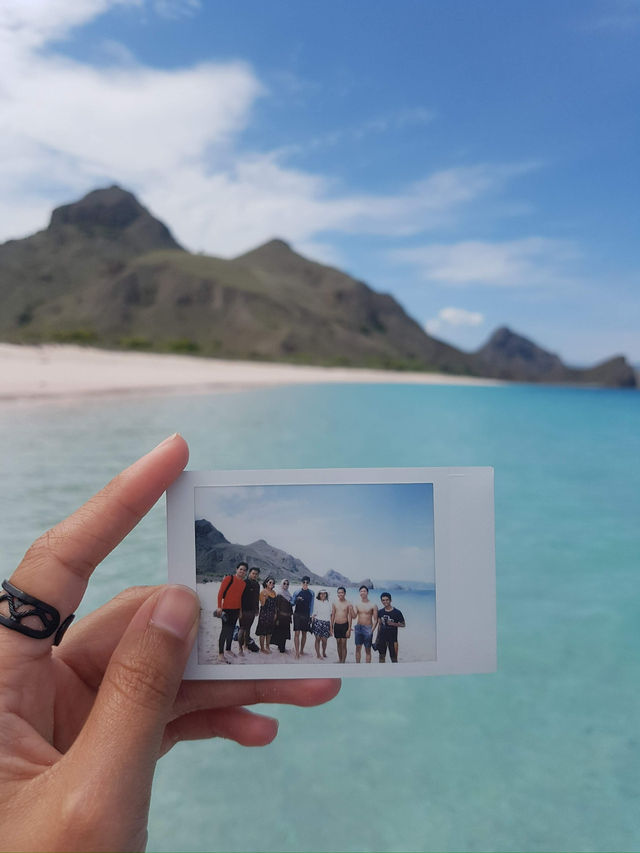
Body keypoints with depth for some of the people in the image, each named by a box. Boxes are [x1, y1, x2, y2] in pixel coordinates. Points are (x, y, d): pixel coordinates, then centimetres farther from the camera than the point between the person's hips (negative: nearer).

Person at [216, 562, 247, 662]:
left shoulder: (243, 583, 11)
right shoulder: (229, 578, -9)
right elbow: (220, 592, -11)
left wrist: (240, 610, 17)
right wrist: (219, 606, -16)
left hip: (236, 609, 7)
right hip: (227, 608, -7)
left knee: (231, 629, 16)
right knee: (225, 630, -6)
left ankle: (228, 649, 29)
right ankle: (220, 654, -1)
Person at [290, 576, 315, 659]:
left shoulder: (312, 593, 4)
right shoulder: (297, 592, -2)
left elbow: (311, 605, 8)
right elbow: (292, 604, 1)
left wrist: (310, 616, 4)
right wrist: (297, 600, -19)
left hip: (306, 616, 2)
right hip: (297, 614, -2)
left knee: (304, 633, 10)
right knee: (297, 633, -7)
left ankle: (302, 650, 23)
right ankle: (297, 652, -7)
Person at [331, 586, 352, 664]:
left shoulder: (348, 604, -5)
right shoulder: (334, 603, 6)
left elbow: (349, 617, -5)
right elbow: (333, 616, 12)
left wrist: (349, 629, -10)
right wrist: (331, 627, 9)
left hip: (344, 625, -4)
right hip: (336, 625, 4)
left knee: (343, 645, -2)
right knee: (338, 644, 11)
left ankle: (343, 661, 3)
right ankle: (339, 660, 23)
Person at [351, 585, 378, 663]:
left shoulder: (372, 605, -5)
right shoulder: (357, 604, 7)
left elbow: (375, 620, -5)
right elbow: (354, 616, 0)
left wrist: (372, 630, -15)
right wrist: (351, 608, -16)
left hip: (368, 628, -4)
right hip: (358, 627, 4)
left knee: (367, 649, 1)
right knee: (358, 647, 8)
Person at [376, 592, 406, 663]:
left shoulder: (397, 612, -8)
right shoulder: (380, 612, 4)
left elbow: (403, 625, -3)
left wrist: (393, 624, -19)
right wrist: (377, 637, 12)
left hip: (392, 638, -4)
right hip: (382, 637, 4)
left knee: (394, 658, -1)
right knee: (381, 656, 10)